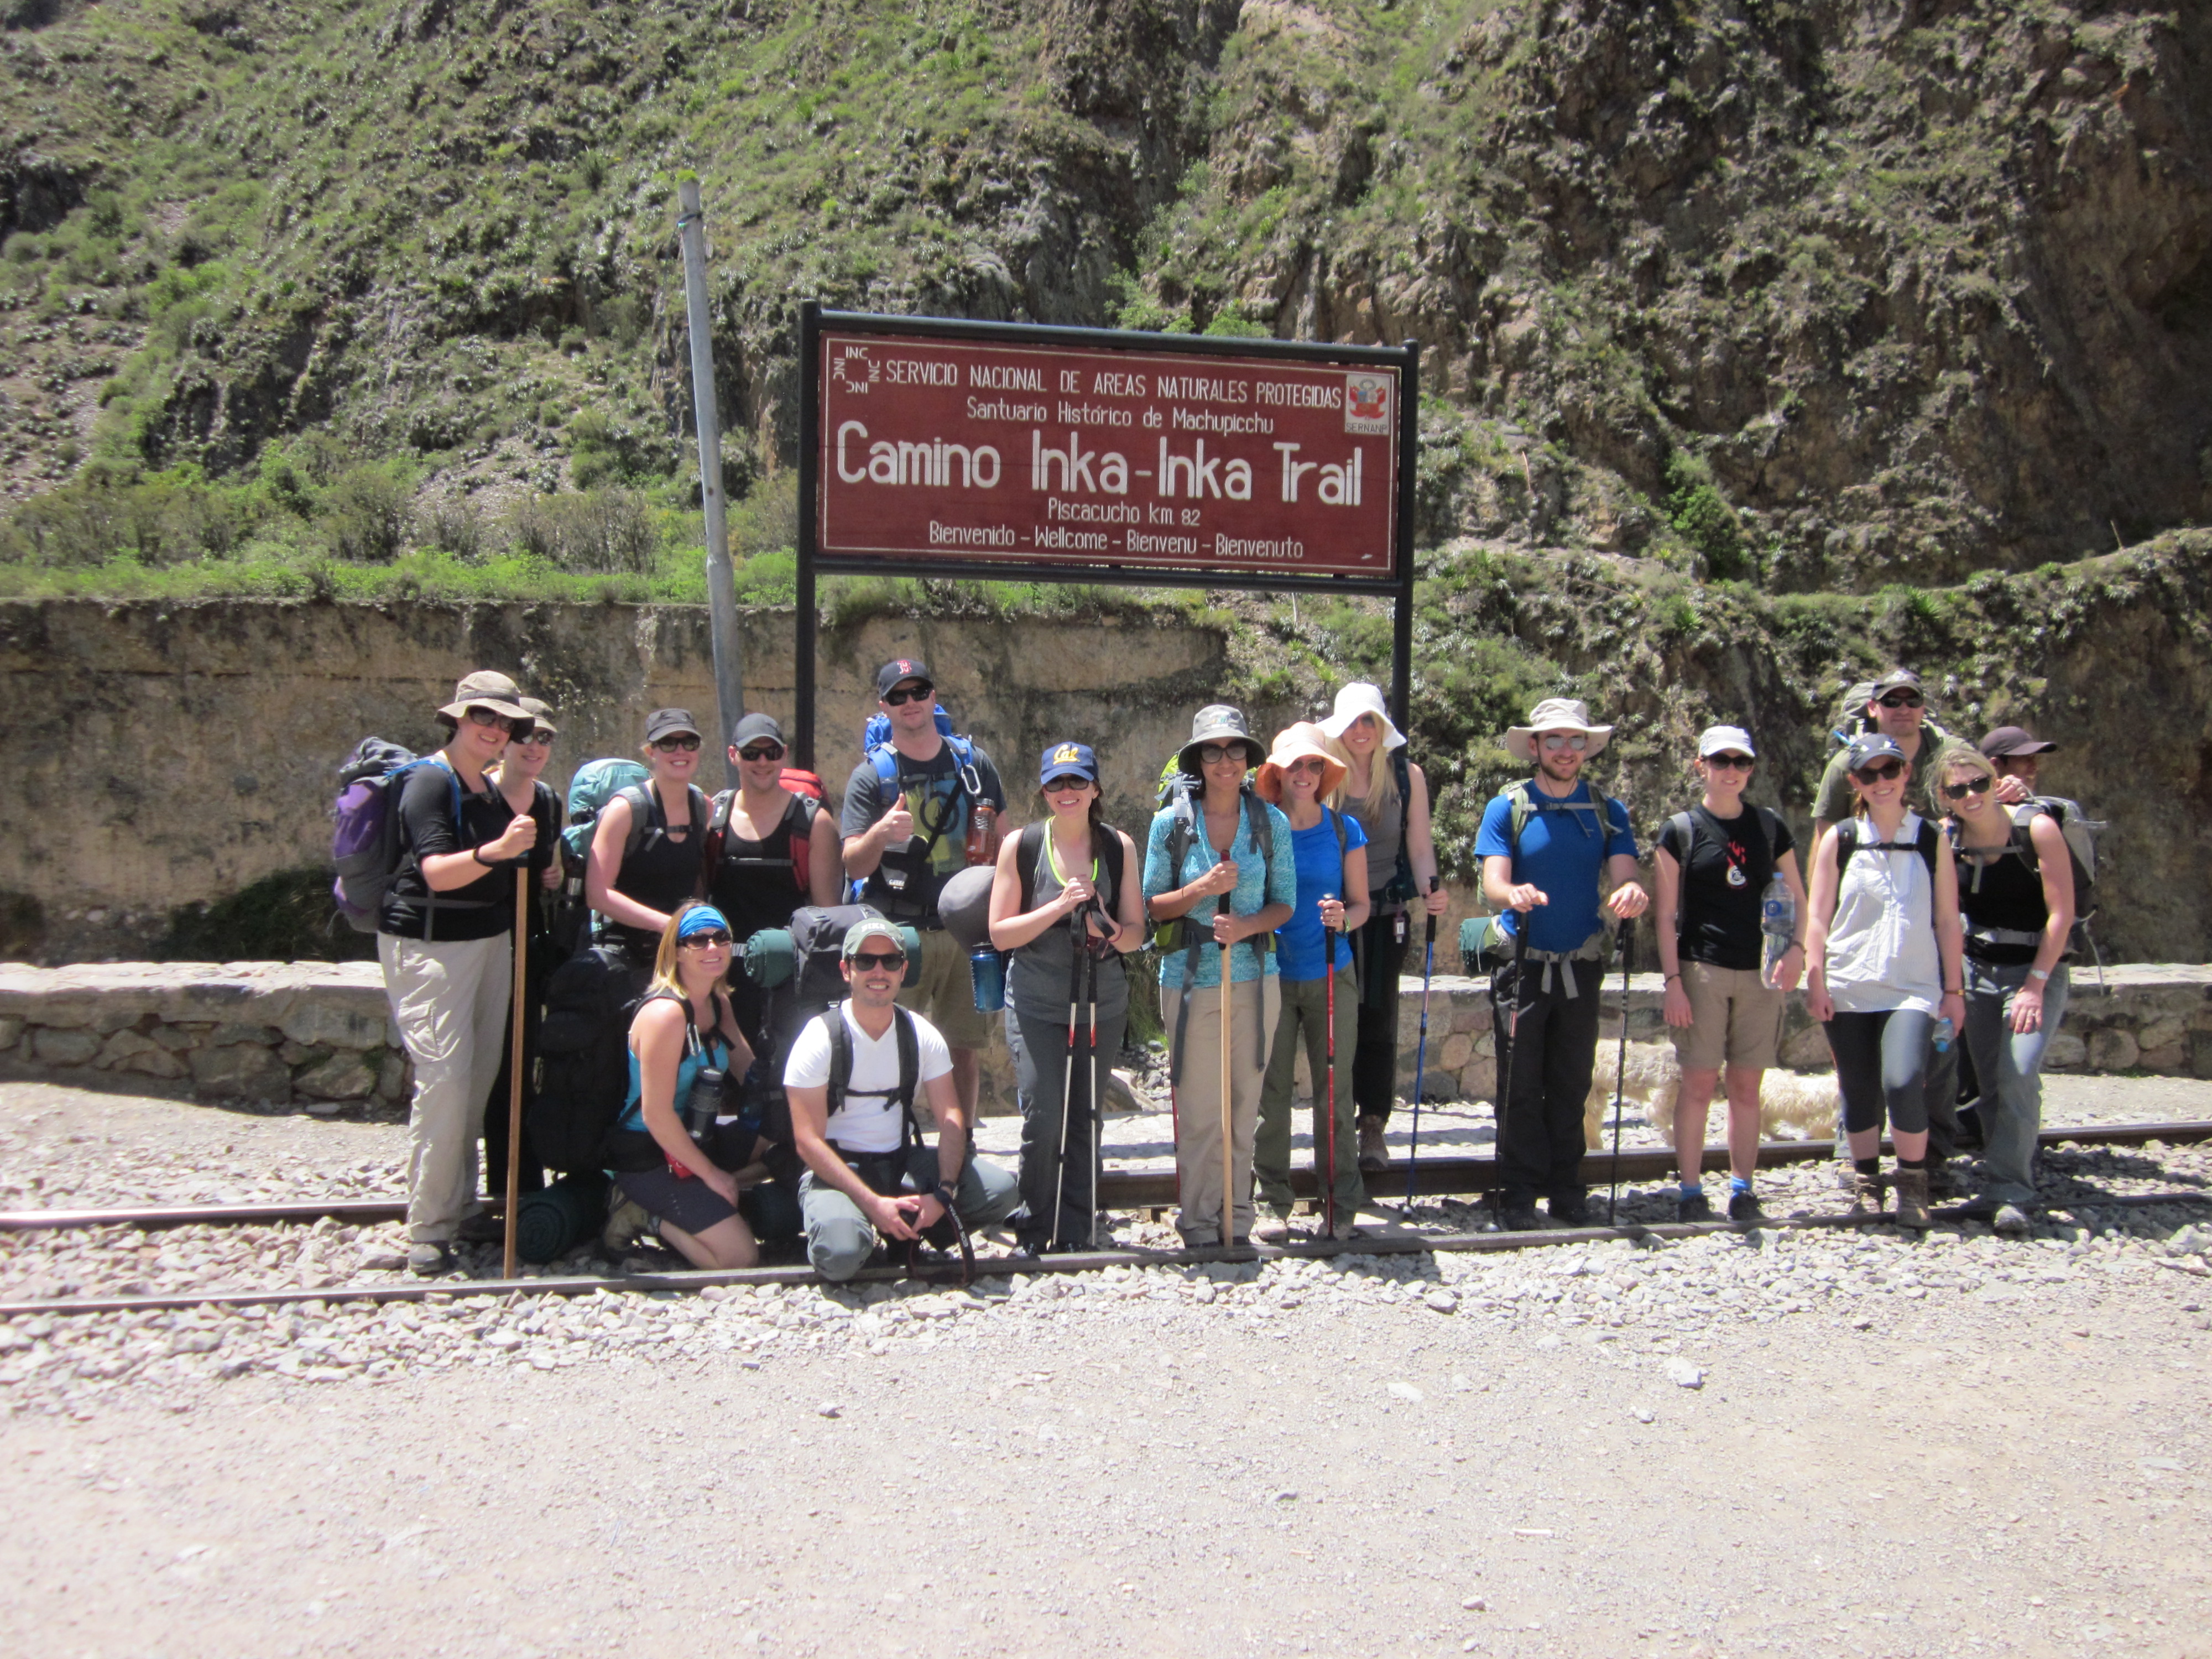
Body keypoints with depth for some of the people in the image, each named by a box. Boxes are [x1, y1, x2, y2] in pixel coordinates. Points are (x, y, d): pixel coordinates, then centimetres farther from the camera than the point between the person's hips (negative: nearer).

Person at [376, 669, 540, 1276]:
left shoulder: (494, 788, 12)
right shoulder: (429, 781, -12)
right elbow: (436, 872, -25)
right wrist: (493, 852, -39)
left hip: (488, 939, 8)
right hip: (429, 945, -8)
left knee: (480, 1076, 8)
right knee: (444, 1078, -12)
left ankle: (462, 1207, 19)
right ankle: (428, 1228, -4)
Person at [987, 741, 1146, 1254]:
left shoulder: (1119, 847, 3)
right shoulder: (1021, 845, -3)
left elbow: (1136, 932, 5)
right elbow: (1000, 933, -6)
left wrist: (1111, 933, -19)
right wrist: (1059, 907, -19)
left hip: (1103, 1002, 2)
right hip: (1036, 1004, -2)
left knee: (1085, 1119, 7)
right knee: (1044, 1118, -10)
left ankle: (1077, 1235, 21)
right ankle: (1035, 1235, 10)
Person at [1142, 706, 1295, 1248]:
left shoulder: (1271, 822, 1)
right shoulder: (1171, 822, -3)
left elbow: (1284, 903, 5)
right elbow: (1151, 905, 0)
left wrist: (1247, 925, -15)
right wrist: (1202, 889, -17)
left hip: (1254, 977, 2)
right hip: (1190, 980, -2)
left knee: (1244, 1105, 9)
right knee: (1199, 1110, 1)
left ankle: (1237, 1219, 22)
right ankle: (1199, 1223, 15)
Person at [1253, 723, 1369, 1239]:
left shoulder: (1345, 830, 3)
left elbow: (1361, 905, 6)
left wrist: (1344, 918, -16)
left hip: (1331, 975, 0)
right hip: (1272, 976, 0)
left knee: (1334, 1091, 3)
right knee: (1271, 1092, 3)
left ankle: (1341, 1204, 13)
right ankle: (1274, 1201, 15)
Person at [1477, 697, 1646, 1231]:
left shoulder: (1607, 811, 6)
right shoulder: (1507, 808, -1)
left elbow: (1623, 879, -5)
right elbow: (1493, 882, -11)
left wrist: (1629, 894, -29)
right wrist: (1514, 894, -35)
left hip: (1580, 967, 2)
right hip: (1522, 966, -2)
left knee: (1572, 1086, 8)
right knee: (1520, 1086, -1)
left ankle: (1567, 1192, 17)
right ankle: (1519, 1195, 7)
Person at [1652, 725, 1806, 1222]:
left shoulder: (1771, 827, 9)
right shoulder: (1680, 830, 1)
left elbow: (1797, 897, 14)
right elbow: (1666, 914, -1)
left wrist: (1796, 948, -5)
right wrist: (1673, 981, -8)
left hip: (1759, 973, 3)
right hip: (1702, 971, -3)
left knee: (1746, 1086, 6)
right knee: (1699, 1083, -2)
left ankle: (1743, 1190, 14)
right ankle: (1691, 1192, 5)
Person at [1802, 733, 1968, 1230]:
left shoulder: (1932, 840, 6)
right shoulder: (1839, 840, 5)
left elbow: (1948, 920, 8)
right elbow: (1817, 918, 5)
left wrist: (1953, 990, 6)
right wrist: (1814, 983, -3)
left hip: (1913, 988, -1)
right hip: (1848, 988, 1)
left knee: (1904, 1081, -18)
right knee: (1859, 1091, 5)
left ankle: (1913, 1185, 1)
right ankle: (1866, 1184, 22)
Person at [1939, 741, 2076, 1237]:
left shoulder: (2037, 828, -13)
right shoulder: (1949, 839, -3)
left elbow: (2061, 912, -13)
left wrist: (2035, 985, -16)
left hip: (2037, 970, -4)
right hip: (1977, 970, 4)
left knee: (2018, 1074, -19)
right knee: (1991, 1084, 6)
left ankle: (2010, 1192, -12)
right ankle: (2013, 1180, 23)